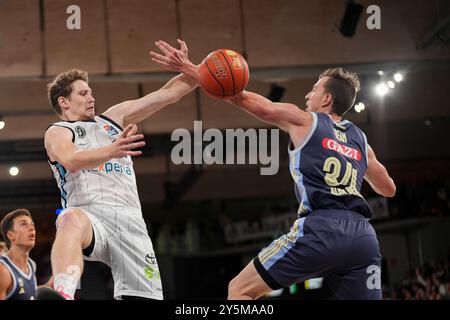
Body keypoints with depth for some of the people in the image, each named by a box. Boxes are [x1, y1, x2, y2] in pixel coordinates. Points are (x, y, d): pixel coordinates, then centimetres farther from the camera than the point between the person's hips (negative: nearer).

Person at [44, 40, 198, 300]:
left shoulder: (115, 117, 26)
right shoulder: (58, 133, 9)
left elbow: (169, 93, 25)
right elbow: (71, 161, -15)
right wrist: (111, 151, -33)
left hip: (130, 220, 6)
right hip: (90, 213, -6)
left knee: (145, 296, -5)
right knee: (72, 221, -42)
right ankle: (63, 296, -59)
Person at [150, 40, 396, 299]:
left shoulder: (304, 121, 13)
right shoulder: (360, 140, 25)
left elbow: (244, 99, 12)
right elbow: (388, 188, 38)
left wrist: (191, 70, 15)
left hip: (320, 229, -5)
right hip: (363, 236, 5)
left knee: (240, 290, 4)